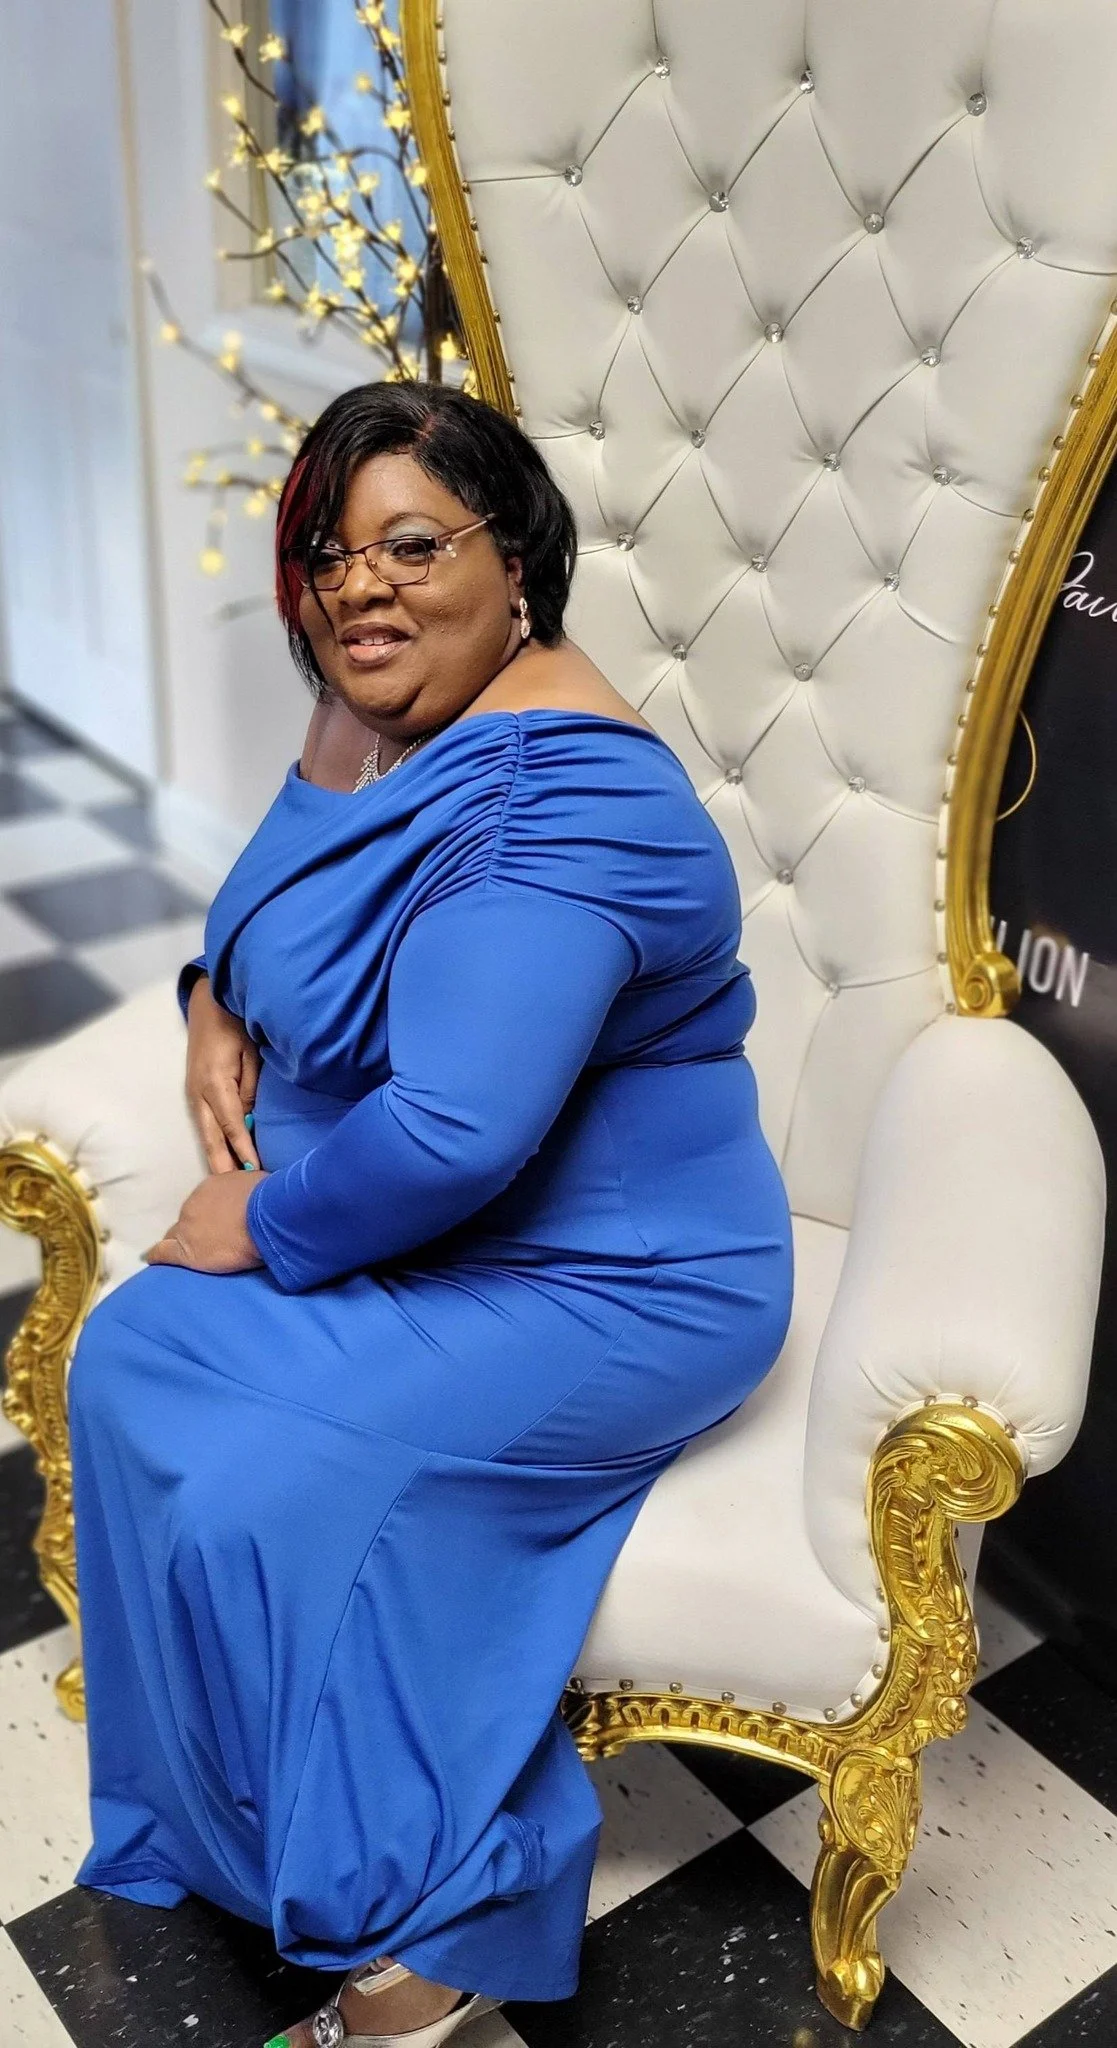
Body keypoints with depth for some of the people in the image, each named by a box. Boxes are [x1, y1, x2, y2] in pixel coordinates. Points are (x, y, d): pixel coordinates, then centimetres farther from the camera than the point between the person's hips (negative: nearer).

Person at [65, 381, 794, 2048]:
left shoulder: (558, 804, -28)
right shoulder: (374, 720, 3)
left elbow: (454, 1131, -35)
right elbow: (284, 898, 21)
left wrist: (270, 1229, -18)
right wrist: (215, 999, -1)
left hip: (609, 1286, -9)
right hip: (400, 1224, 9)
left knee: (270, 1494, -19)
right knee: (129, 1364, -3)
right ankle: (203, 1827, 18)